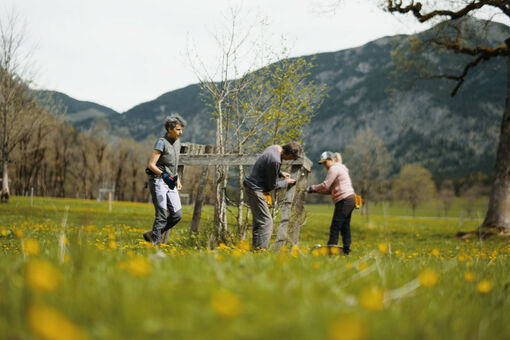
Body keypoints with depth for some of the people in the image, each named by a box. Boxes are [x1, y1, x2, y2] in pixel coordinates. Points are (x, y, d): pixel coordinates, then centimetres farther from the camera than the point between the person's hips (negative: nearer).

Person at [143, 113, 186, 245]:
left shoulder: (177, 142, 12)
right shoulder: (161, 143, -12)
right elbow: (151, 164, -17)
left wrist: (177, 179, 18)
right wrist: (164, 175, -28)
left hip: (170, 183, 8)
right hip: (158, 181, -8)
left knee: (177, 214, 2)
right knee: (162, 216, -10)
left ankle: (151, 235, 15)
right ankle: (155, 243, 1)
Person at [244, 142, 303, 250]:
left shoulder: (275, 148, 4)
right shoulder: (275, 161, -25)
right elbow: (273, 185, -13)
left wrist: (281, 173, 12)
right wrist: (286, 182, 2)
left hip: (252, 187, 10)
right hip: (256, 190, -10)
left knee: (259, 222, 13)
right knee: (266, 222, -12)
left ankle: (256, 248, 16)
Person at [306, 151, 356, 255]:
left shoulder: (334, 168, -5)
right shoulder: (340, 169, 26)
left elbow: (326, 185, -11)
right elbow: (330, 190, 22)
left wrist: (312, 188, 1)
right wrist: (316, 190, 12)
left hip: (344, 200, -10)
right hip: (350, 200, 10)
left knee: (335, 227, -10)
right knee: (345, 227, 9)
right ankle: (346, 251, 10)